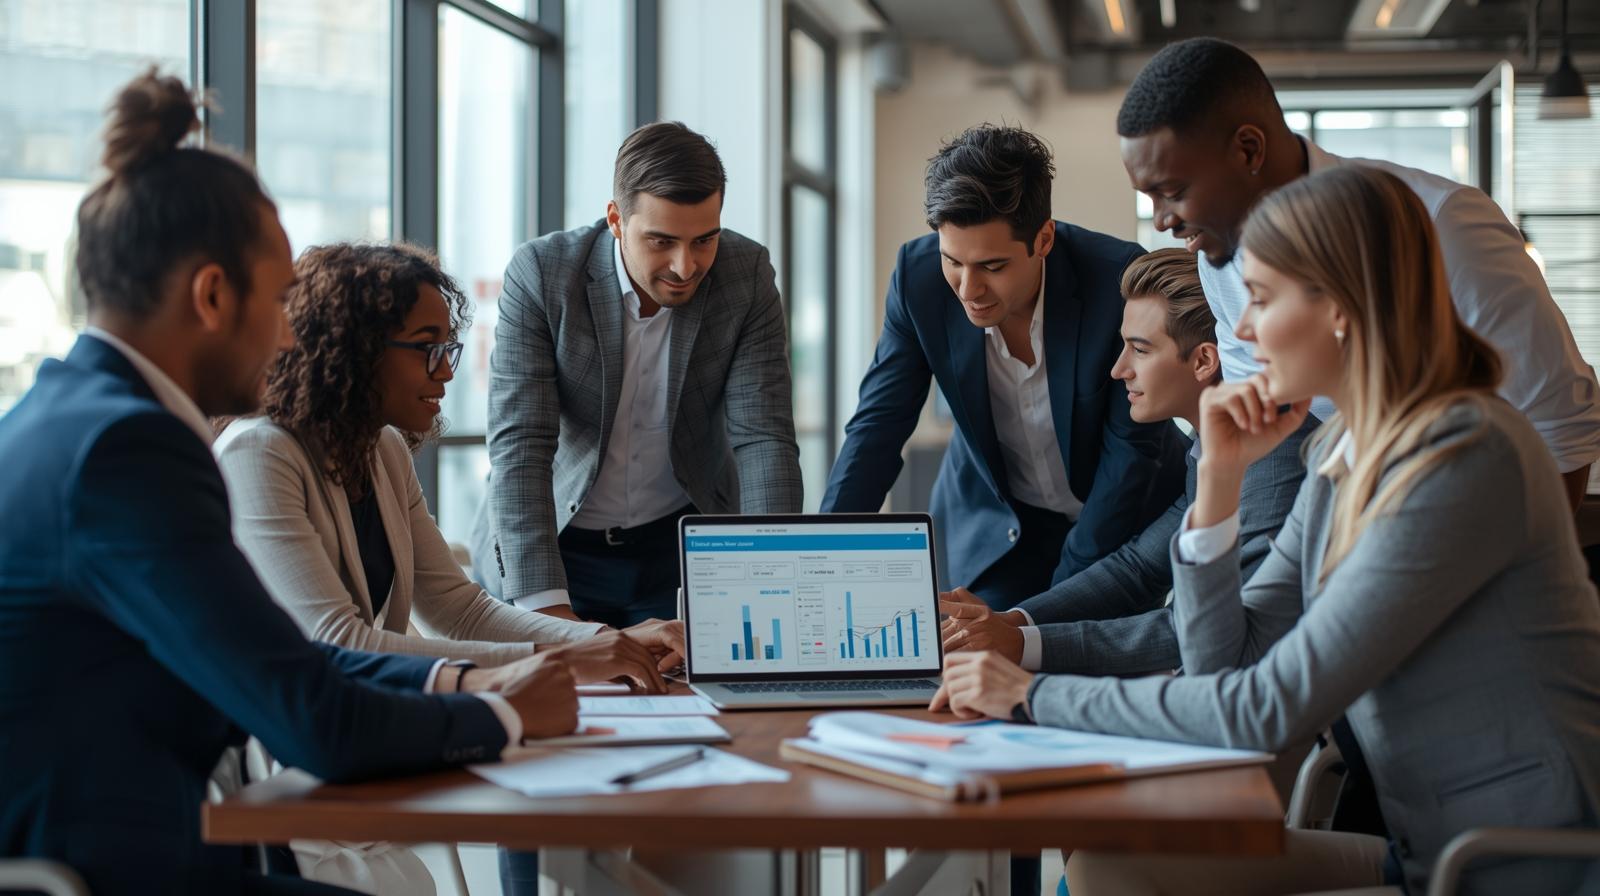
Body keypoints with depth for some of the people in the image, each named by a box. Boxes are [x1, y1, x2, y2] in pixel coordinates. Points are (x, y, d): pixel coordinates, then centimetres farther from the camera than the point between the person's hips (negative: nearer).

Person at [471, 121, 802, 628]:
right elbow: (519, 445, -23)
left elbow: (763, 439, -15)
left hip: (686, 545, 1)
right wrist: (547, 607, -33)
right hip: (554, 545, -1)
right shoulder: (540, 274, -18)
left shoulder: (747, 276, -13)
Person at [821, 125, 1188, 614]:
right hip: (995, 527, 2)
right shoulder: (919, 275, -19)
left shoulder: (1121, 279, -28)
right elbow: (878, 426, -12)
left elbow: (1133, 449, -20)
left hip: (1128, 516, -2)